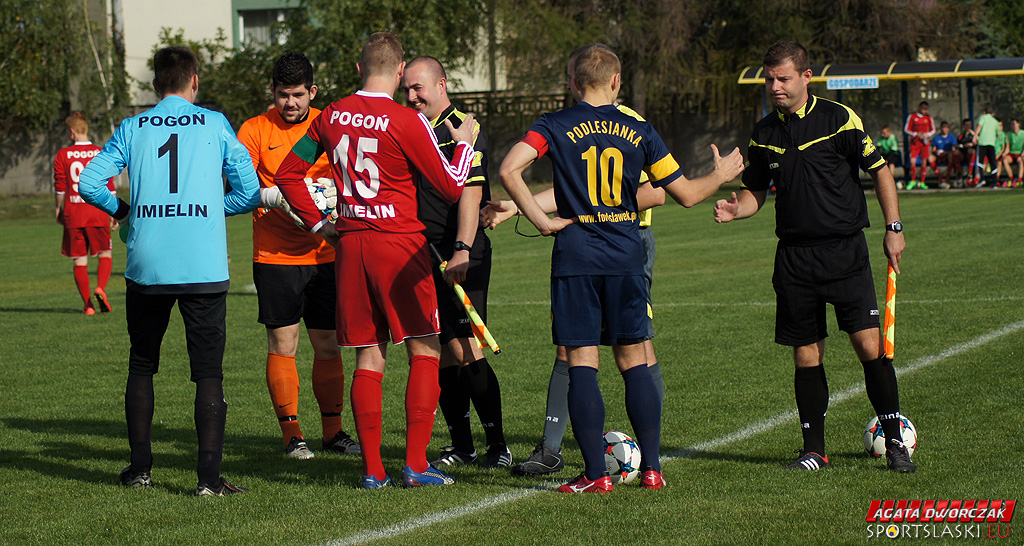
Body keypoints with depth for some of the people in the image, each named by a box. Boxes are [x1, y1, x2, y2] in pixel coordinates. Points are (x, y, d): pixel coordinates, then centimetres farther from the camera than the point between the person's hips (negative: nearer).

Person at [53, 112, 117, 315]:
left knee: (79, 260, 6)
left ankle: (88, 304, 3)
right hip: (97, 213, 0)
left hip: (73, 214, 0)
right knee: (105, 253, 9)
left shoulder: (63, 155, 0)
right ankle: (100, 288, -17)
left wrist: (59, 210, 17)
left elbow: (59, 187, 3)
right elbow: (110, 187, 3)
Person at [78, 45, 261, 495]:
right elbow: (250, 192, 4)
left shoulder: (132, 129, 7)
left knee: (141, 366, 18)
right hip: (204, 268, -2)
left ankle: (140, 466, 21)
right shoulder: (214, 125, 4)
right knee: (209, 371, 1)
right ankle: (209, 475, -6)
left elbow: (89, 183, 1)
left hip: (146, 267, 2)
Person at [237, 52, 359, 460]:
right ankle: (291, 433, 5)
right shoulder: (255, 130, -1)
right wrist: (270, 196, -24)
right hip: (274, 255, -2)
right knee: (282, 345, -3)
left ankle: (332, 429, 15)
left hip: (323, 254, 2)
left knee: (328, 345, 5)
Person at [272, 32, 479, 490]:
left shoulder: (332, 116, 5)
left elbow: (287, 172, 13)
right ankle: (416, 464, -3)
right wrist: (465, 144, 9)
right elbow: (452, 187, -7)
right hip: (400, 243, -5)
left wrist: (317, 223, 17)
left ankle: (372, 468, 5)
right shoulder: (406, 121, -11)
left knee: (369, 357, 9)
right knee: (425, 351, 3)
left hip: (349, 243, 5)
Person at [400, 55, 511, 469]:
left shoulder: (462, 128, -9)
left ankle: (497, 445, -4)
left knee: (466, 352, -11)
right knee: (442, 356, 7)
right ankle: (461, 446, 14)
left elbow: (471, 192, -18)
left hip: (461, 259, -7)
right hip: (425, 256, 7)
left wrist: (462, 250, -27)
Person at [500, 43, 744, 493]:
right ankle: (651, 468, 9)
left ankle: (596, 473, -2)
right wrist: (721, 175, 27)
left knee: (581, 364, 1)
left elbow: (510, 169, -18)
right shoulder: (639, 131, 4)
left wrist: (540, 219, -10)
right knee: (634, 363, 10)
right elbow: (686, 194, 8)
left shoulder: (555, 127, -1)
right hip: (626, 257, 2)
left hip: (575, 255, -2)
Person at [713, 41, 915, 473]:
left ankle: (894, 442, 0)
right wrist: (735, 208, -5)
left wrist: (894, 228, -2)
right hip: (794, 255, 4)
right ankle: (814, 450, 13)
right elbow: (755, 191, 17)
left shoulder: (839, 120, -4)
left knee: (869, 344, -9)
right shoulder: (764, 134, 8)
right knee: (806, 353, 4)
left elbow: (880, 170, 3)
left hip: (845, 250, -3)